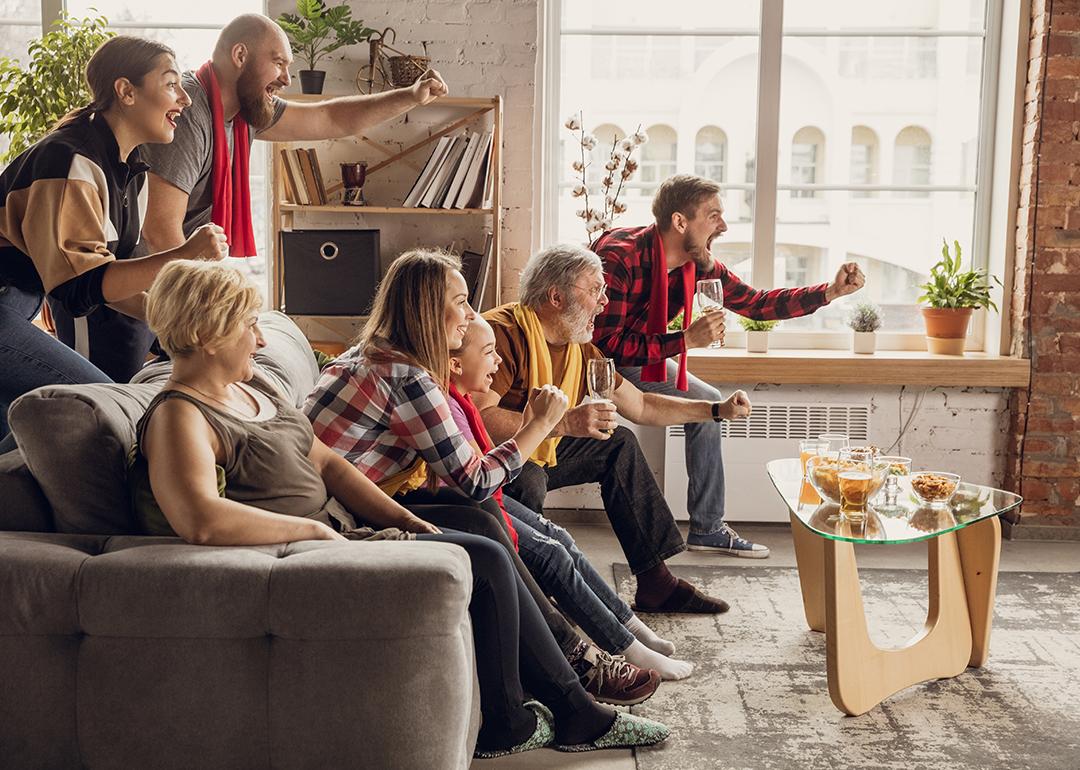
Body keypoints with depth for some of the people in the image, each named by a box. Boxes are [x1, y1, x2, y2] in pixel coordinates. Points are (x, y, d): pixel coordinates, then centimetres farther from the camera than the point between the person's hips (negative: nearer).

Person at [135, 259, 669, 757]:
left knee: (490, 560, 2)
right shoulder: (180, 418, -17)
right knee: (485, 562, -11)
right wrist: (314, 526, -24)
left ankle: (576, 713, 11)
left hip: (343, 529, 9)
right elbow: (202, 520, -35)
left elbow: (325, 463, 13)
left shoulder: (253, 387, 13)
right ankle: (502, 724, 8)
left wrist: (403, 520, 2)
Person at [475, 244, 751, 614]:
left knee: (620, 445, 11)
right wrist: (565, 423, -37)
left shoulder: (580, 347, 5)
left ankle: (655, 582, 14)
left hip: (540, 453, 9)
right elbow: (479, 417, -36)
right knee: (529, 482, -37)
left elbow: (640, 406, 14)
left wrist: (718, 409, 10)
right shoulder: (504, 332, -24)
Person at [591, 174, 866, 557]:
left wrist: (830, 291, -4)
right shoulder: (620, 257, -31)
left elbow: (755, 303, 5)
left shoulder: (699, 265, -6)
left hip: (637, 359, 8)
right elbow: (606, 343, -33)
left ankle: (707, 528, 14)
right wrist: (686, 340, -35)